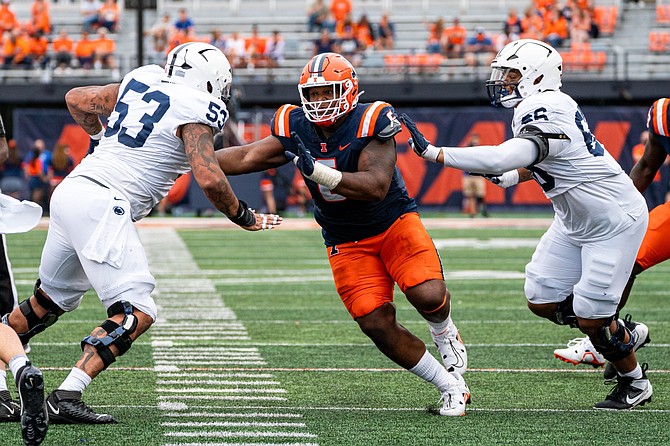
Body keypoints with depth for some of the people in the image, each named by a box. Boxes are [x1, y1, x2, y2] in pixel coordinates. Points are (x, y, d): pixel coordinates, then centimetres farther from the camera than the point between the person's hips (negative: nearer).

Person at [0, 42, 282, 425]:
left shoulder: (140, 83, 17)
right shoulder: (195, 112, -5)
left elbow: (77, 99, 30)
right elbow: (210, 180, -15)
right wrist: (244, 217, 2)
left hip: (70, 190, 9)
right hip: (103, 204, -9)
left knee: (53, 298, 25)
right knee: (136, 313, -10)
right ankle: (67, 397, -20)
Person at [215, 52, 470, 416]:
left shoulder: (370, 124, -20)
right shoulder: (295, 128, -4)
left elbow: (376, 187, -31)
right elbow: (245, 158, -7)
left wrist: (317, 171, -41)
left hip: (394, 222, -4)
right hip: (347, 243, 4)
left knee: (428, 296, -27)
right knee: (377, 324, -10)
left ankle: (444, 332, 12)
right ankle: (451, 386, 6)